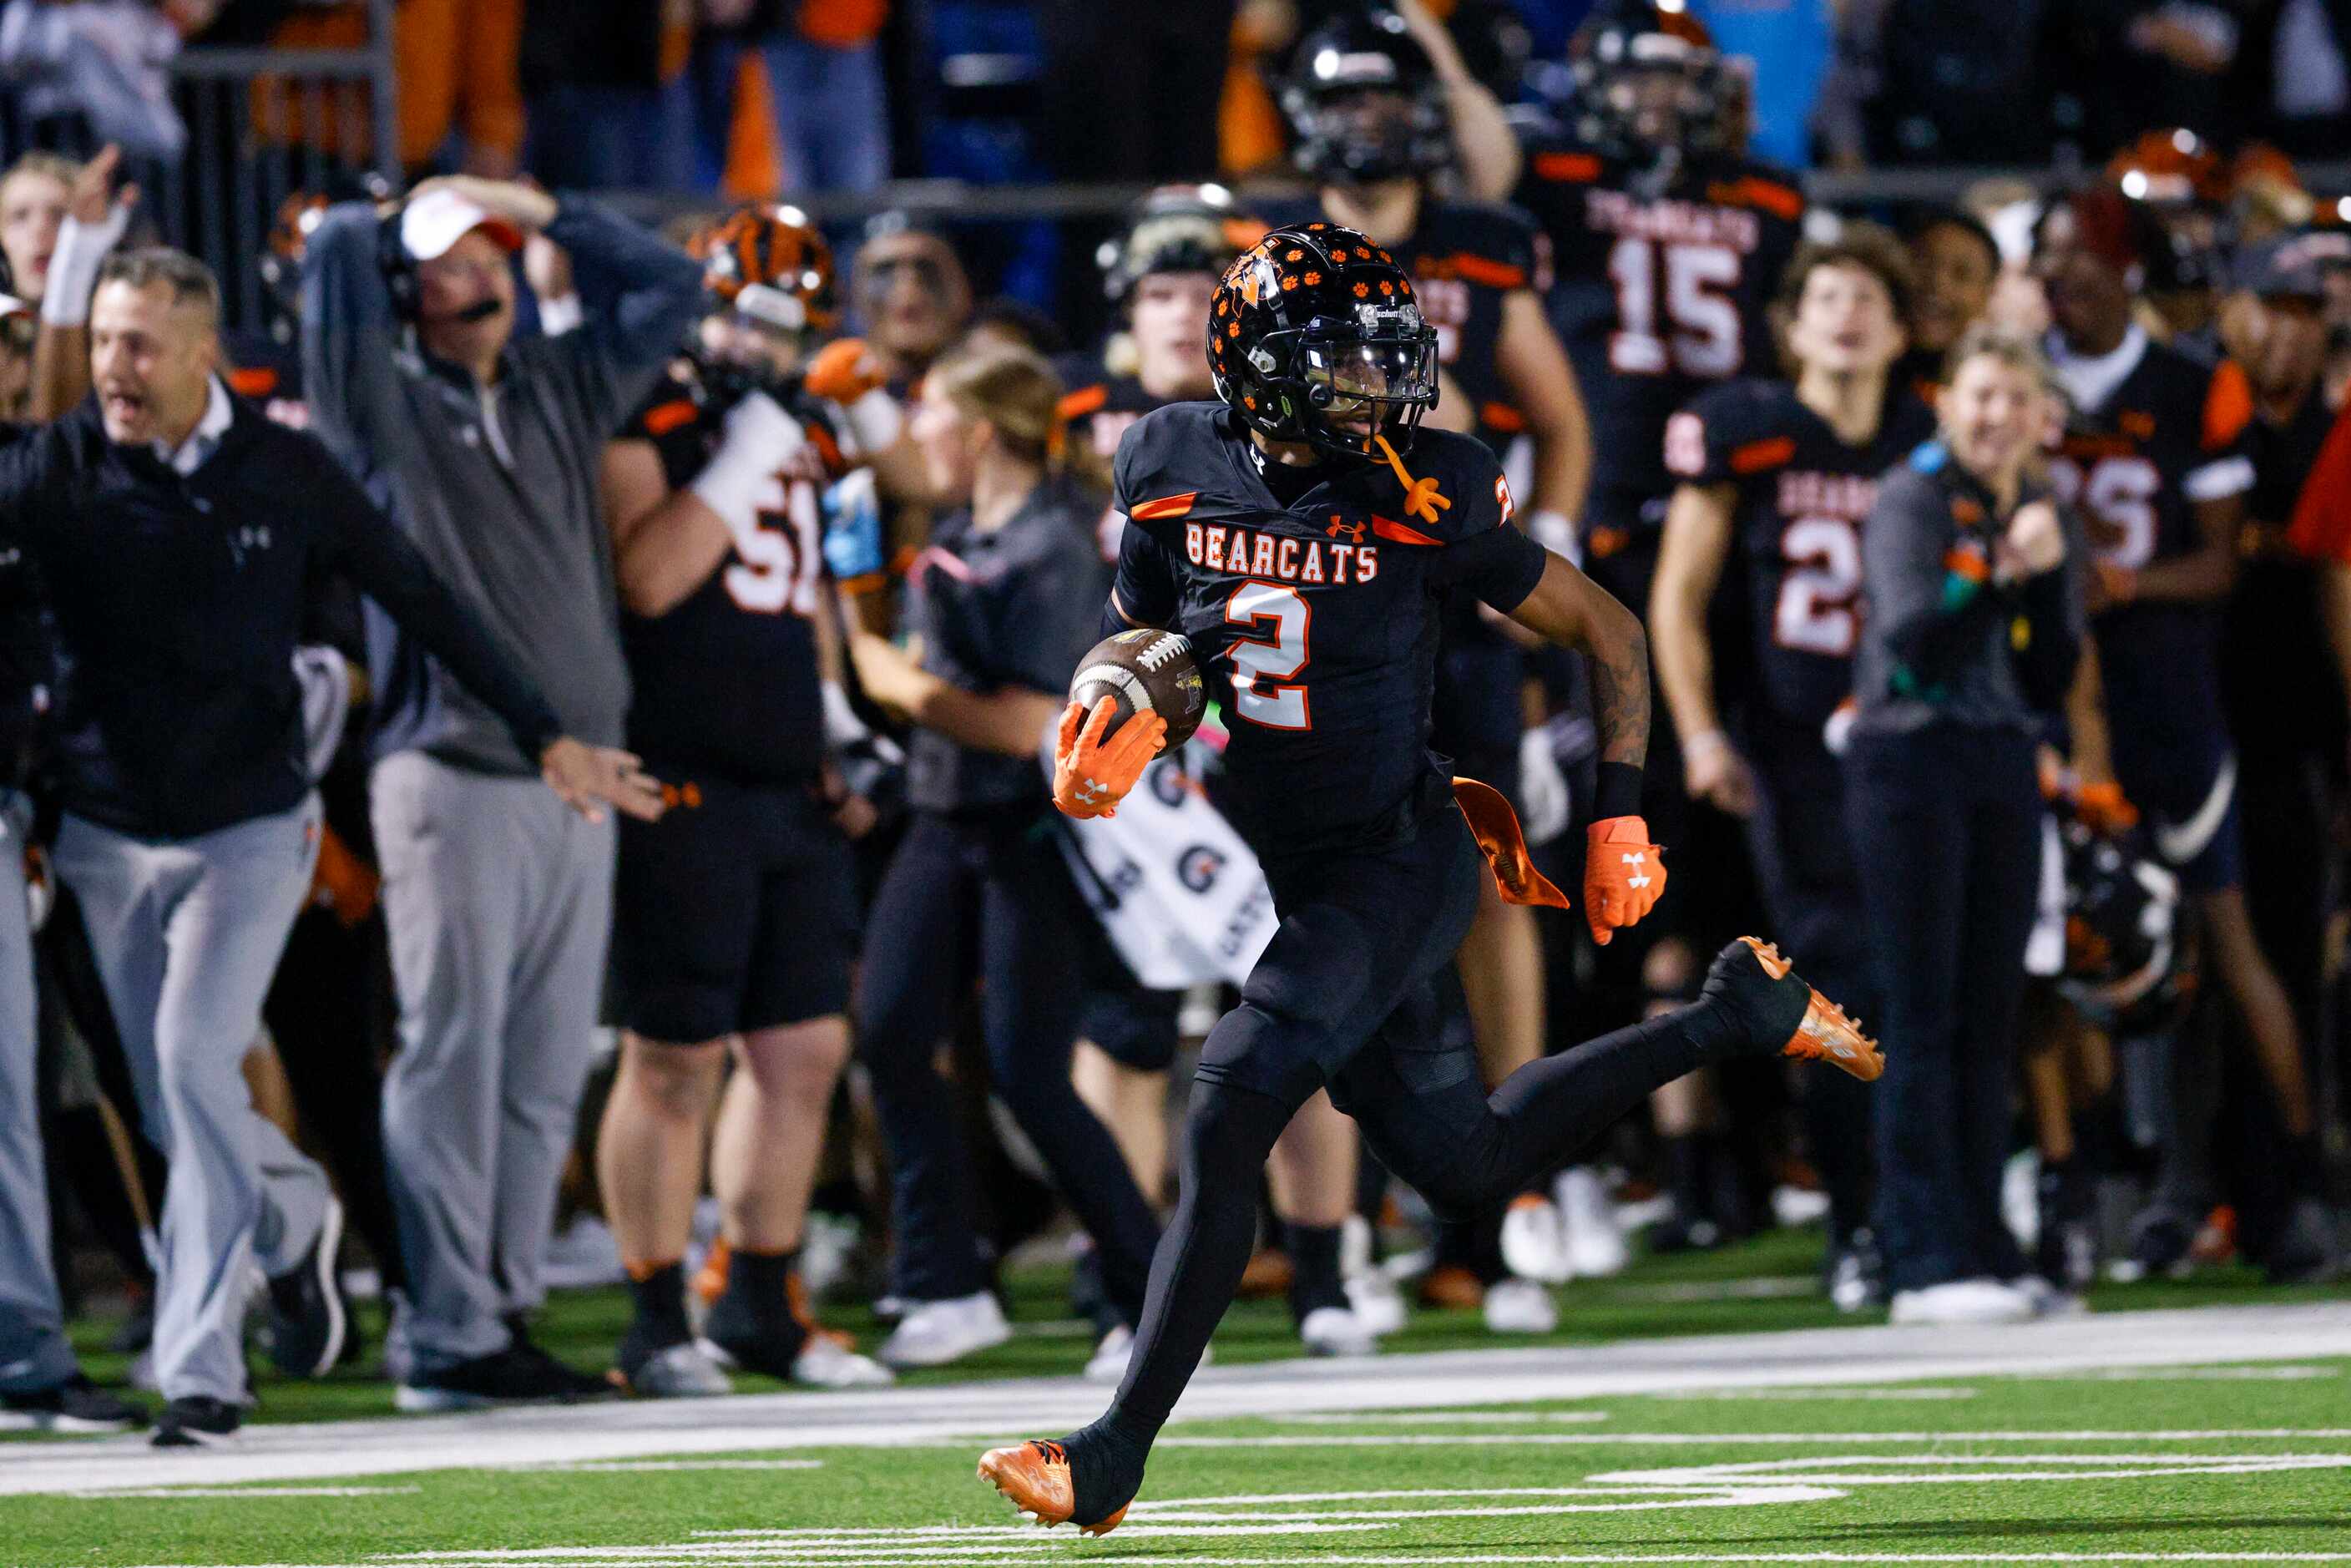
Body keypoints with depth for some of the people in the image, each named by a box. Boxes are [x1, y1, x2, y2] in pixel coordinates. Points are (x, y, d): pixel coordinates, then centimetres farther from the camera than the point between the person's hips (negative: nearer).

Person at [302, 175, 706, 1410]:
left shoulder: (561, 391, 16)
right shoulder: (384, 404, -1)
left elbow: (667, 288, 23)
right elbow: (336, 258, -16)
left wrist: (539, 210, 16)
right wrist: (398, 217, 5)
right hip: (451, 777, -6)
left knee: (546, 1070, 7)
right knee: (453, 1055, -7)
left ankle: (503, 1309, 12)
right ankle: (445, 1336, -5)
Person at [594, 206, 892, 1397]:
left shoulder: (801, 438, 17)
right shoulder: (645, 426, -8)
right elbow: (646, 578, -22)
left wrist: (831, 717, 18)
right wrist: (742, 464, -20)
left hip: (791, 795, 8)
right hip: (684, 793, -8)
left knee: (805, 1051, 10)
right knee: (675, 1061, -4)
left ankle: (760, 1308, 20)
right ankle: (656, 1323, 2)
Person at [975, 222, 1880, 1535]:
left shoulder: (1427, 503, -13)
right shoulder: (1181, 477, -2)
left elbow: (1610, 634, -2)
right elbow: (1139, 639, 14)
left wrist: (1622, 813, -5)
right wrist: (1106, 745, -8)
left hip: (1400, 867, -6)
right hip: (1293, 875, 6)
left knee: (1225, 1131, -19)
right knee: (1470, 1165, 16)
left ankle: (1115, 1459, -13)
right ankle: (1736, 1016, 35)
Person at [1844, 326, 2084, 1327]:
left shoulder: (2046, 519, 12)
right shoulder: (1913, 499, -5)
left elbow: (2051, 687, 5)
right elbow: (1913, 637, -18)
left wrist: (2048, 578, -9)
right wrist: (2002, 576, -27)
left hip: (2004, 770, 6)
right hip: (1910, 763, -6)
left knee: (1989, 1021, 6)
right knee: (1923, 1019, -8)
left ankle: (1980, 1251, 11)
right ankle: (1930, 1262, -10)